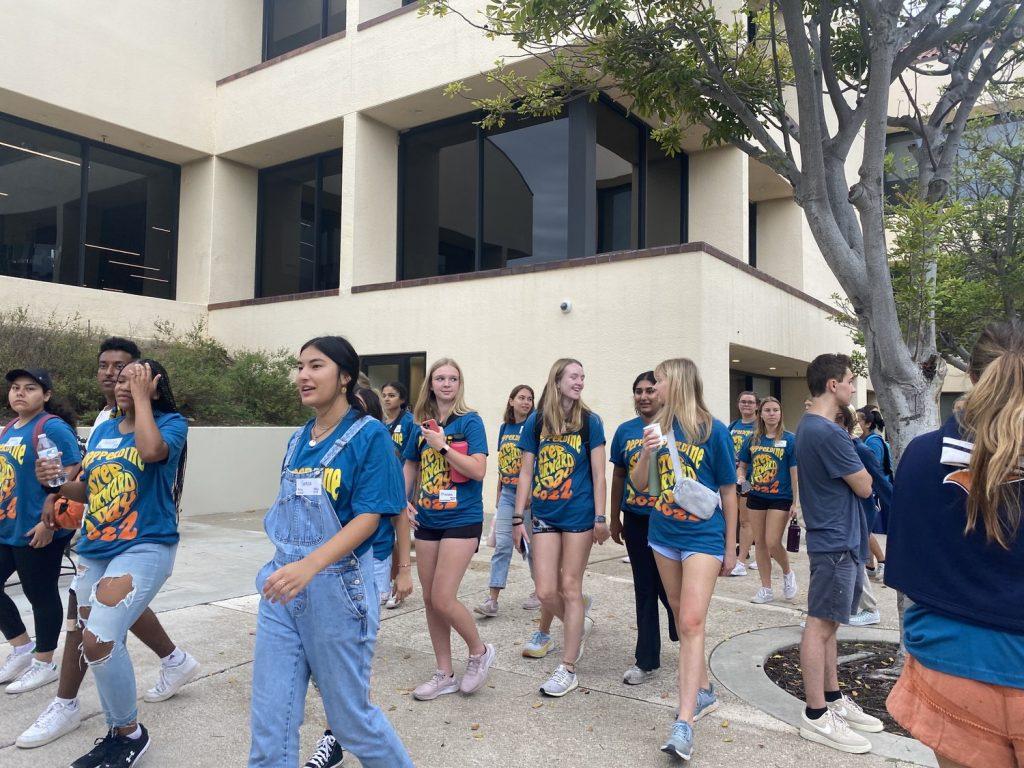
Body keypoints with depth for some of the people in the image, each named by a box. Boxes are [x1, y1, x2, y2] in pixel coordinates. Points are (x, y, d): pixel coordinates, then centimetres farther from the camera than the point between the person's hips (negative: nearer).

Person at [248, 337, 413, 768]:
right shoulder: (298, 441, 11)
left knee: (351, 714, 9)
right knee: (270, 718, 8)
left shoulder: (369, 435, -10)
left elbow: (369, 517, -16)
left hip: (337, 585, -6)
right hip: (283, 586, 6)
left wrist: (310, 565, -28)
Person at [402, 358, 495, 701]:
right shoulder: (421, 425, 8)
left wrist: (443, 446, -18)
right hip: (427, 520, 6)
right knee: (430, 599, 10)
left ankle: (480, 651, 18)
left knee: (443, 599, -10)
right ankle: (444, 674, 25)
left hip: (461, 520, -6)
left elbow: (478, 470, -16)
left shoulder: (469, 421, -7)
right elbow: (410, 467, 19)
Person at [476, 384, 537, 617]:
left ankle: (540, 591, 26)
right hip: (508, 493, 4)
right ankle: (492, 600, 1)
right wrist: (498, 493, 16)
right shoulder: (505, 427, 9)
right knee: (501, 545, 0)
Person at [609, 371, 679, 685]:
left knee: (668, 587, 2)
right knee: (644, 589, 10)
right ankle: (646, 661, 20)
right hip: (636, 520, 4)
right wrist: (614, 519, 13)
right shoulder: (625, 431, 6)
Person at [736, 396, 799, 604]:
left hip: (780, 498, -4)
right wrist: (741, 477, -10)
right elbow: (742, 465, 12)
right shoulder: (752, 439, 4)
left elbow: (795, 472, -6)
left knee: (773, 543, -9)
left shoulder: (789, 439, -5)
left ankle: (787, 573, 23)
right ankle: (766, 589, 21)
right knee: (759, 542, 9)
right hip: (756, 496, 4)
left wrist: (796, 502, -9)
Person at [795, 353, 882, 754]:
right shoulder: (829, 433, -21)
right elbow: (864, 486, -13)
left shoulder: (808, 427, 12)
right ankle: (816, 716, 6)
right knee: (821, 624, -3)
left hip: (835, 538, 10)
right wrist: (860, 469, 5)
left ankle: (833, 699, 28)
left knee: (828, 622, 16)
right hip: (836, 541, -10)